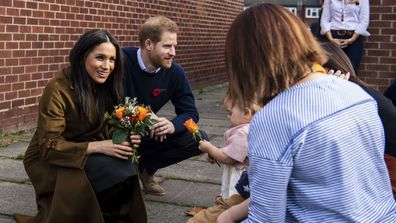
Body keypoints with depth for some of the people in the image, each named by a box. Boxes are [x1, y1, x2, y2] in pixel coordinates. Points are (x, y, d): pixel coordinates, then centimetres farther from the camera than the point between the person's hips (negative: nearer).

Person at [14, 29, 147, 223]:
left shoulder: (106, 85, -2)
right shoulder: (58, 89, -22)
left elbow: (109, 129, 3)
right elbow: (49, 146, -23)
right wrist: (97, 147, -33)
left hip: (88, 155, 6)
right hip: (49, 160, -5)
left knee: (125, 170, -25)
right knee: (113, 170, -30)